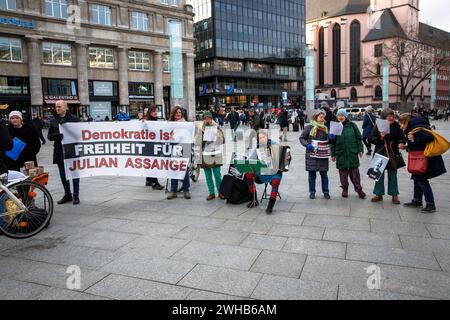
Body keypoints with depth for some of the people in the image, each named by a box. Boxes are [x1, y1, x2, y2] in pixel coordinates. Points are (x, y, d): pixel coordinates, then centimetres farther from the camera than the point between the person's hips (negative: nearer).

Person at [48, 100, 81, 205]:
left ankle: (76, 195, 10)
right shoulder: (53, 121, 11)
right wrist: (58, 135, -10)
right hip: (59, 151, 4)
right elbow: (49, 136, 9)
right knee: (63, 174, 10)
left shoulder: (74, 119, -1)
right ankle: (67, 194, 22)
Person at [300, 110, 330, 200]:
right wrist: (307, 145, -17)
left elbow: (328, 141, 14)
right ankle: (312, 192, 17)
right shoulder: (309, 127, -3)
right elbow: (302, 138, -1)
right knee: (312, 173, 5)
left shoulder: (325, 128, 9)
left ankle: (326, 191, 18)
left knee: (324, 173, 7)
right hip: (312, 154, -3)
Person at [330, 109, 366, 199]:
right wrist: (333, 154, 3)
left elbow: (359, 138, 5)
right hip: (340, 154, 1)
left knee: (355, 171, 5)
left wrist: (360, 150, 0)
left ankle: (358, 189, 17)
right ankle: (344, 189, 20)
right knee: (343, 172, 7)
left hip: (352, 153, 0)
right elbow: (332, 142, 5)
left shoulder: (352, 125, 2)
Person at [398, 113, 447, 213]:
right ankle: (417, 201, 24)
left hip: (428, 158, -10)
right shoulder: (411, 129, 10)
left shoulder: (416, 128, -20)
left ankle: (431, 205, 2)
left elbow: (429, 137, -34)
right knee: (417, 178, 14)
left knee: (421, 179, -7)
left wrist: (415, 140, -27)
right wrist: (405, 147, 3)